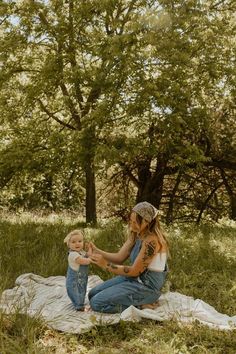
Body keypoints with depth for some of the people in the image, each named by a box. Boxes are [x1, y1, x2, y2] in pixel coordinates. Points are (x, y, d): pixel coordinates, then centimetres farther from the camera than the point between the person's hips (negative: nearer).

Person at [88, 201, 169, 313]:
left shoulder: (151, 240, -24)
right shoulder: (136, 234, 5)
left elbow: (135, 271, -22)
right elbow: (119, 257, 3)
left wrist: (106, 265, -23)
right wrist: (96, 251, -12)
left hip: (147, 286, -10)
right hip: (133, 278, 10)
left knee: (96, 303, -12)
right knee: (93, 294, 10)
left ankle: (141, 306, -5)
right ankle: (138, 301, 8)